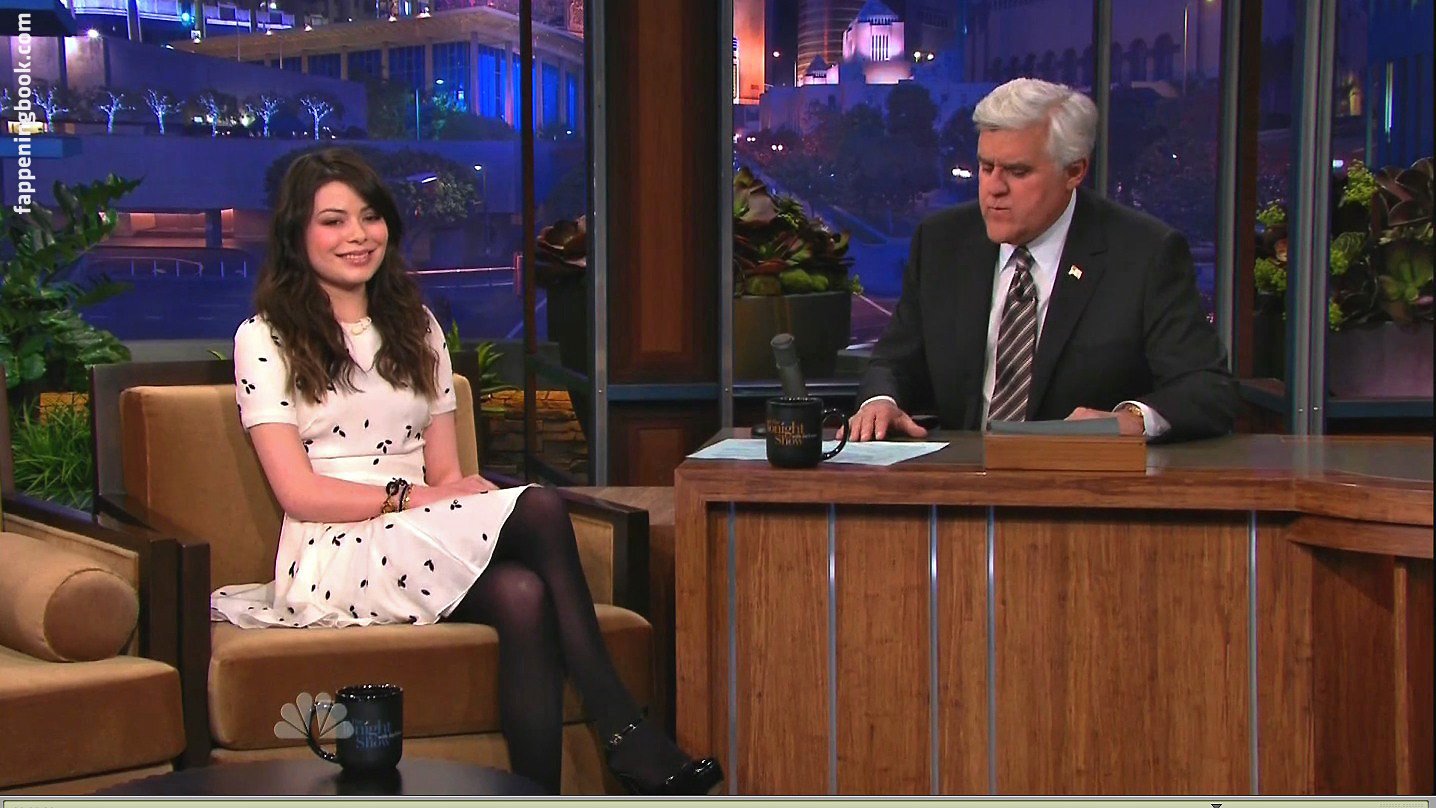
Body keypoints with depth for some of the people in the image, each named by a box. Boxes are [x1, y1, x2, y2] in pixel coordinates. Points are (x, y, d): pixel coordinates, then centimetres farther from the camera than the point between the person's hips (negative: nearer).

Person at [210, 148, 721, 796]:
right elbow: (299, 492, -5)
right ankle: (623, 732, -31)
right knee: (540, 508, -30)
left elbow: (446, 470, 15)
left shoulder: (415, 328, 22)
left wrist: (461, 489, -9)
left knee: (523, 595, -35)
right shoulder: (266, 339, 5)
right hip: (336, 560, -5)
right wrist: (409, 496, -16)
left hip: (431, 548, 5)